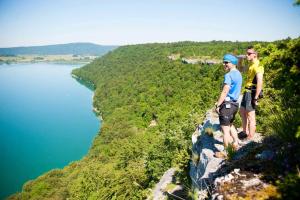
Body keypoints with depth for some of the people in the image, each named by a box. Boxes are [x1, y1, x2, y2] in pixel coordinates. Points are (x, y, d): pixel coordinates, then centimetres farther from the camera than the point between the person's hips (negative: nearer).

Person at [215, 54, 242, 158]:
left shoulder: (228, 75, -17)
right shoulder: (238, 74, 11)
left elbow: (224, 92, -22)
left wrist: (217, 105, -16)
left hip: (227, 104, -9)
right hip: (235, 103, 9)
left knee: (225, 129, 0)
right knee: (230, 125, 26)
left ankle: (225, 152, 9)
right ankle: (235, 143, 34)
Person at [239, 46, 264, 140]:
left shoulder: (258, 66, -18)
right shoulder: (251, 65, 14)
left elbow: (259, 83, -26)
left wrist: (256, 98, -26)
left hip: (252, 93, -10)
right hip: (247, 92, 10)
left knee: (250, 116, -3)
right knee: (242, 112, 20)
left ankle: (250, 138, 8)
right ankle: (245, 132, 35)